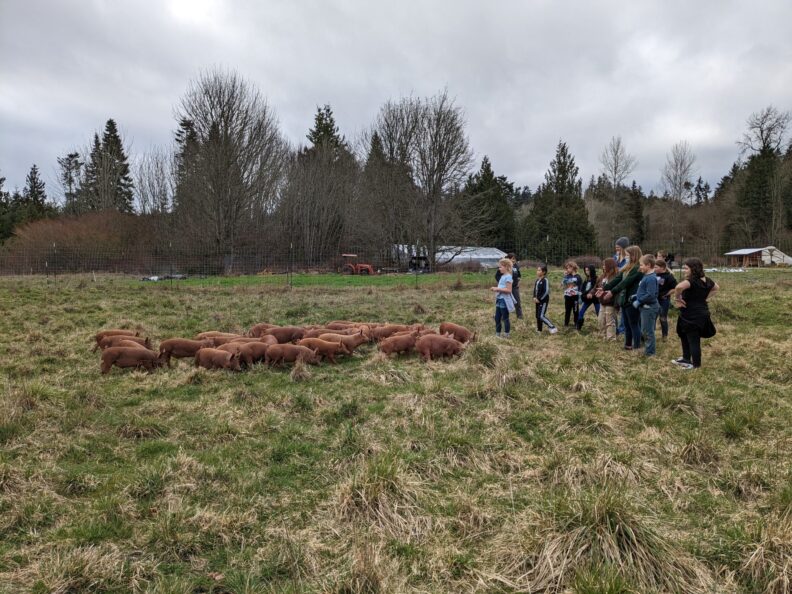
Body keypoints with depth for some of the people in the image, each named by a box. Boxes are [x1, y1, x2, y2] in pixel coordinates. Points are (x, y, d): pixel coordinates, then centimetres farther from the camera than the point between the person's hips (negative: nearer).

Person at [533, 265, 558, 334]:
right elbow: (535, 289, 16)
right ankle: (539, 329, 25)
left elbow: (546, 292, -20)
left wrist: (539, 299, -18)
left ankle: (553, 328, -3)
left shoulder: (545, 280, -16)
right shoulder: (537, 280, 9)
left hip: (543, 301, -9)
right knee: (538, 315, 13)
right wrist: (534, 297, 0)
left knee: (541, 316, -12)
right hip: (538, 300, 9)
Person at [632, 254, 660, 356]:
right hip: (645, 307, 10)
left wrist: (638, 301, -19)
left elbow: (650, 295, -27)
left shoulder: (651, 278, -21)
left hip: (649, 308, -10)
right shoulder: (646, 276, 9)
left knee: (647, 331, 1)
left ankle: (650, 352, 11)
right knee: (644, 331, 19)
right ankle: (648, 348, 31)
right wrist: (636, 296, 9)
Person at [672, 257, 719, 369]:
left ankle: (696, 364, 15)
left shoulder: (691, 281, -22)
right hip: (701, 313, 9)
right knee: (684, 336, 22)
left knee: (693, 340, 3)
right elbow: (716, 288, 25)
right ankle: (686, 359, 34)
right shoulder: (706, 280, 5)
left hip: (692, 316, -9)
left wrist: (678, 299, -26)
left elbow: (679, 287, -43)